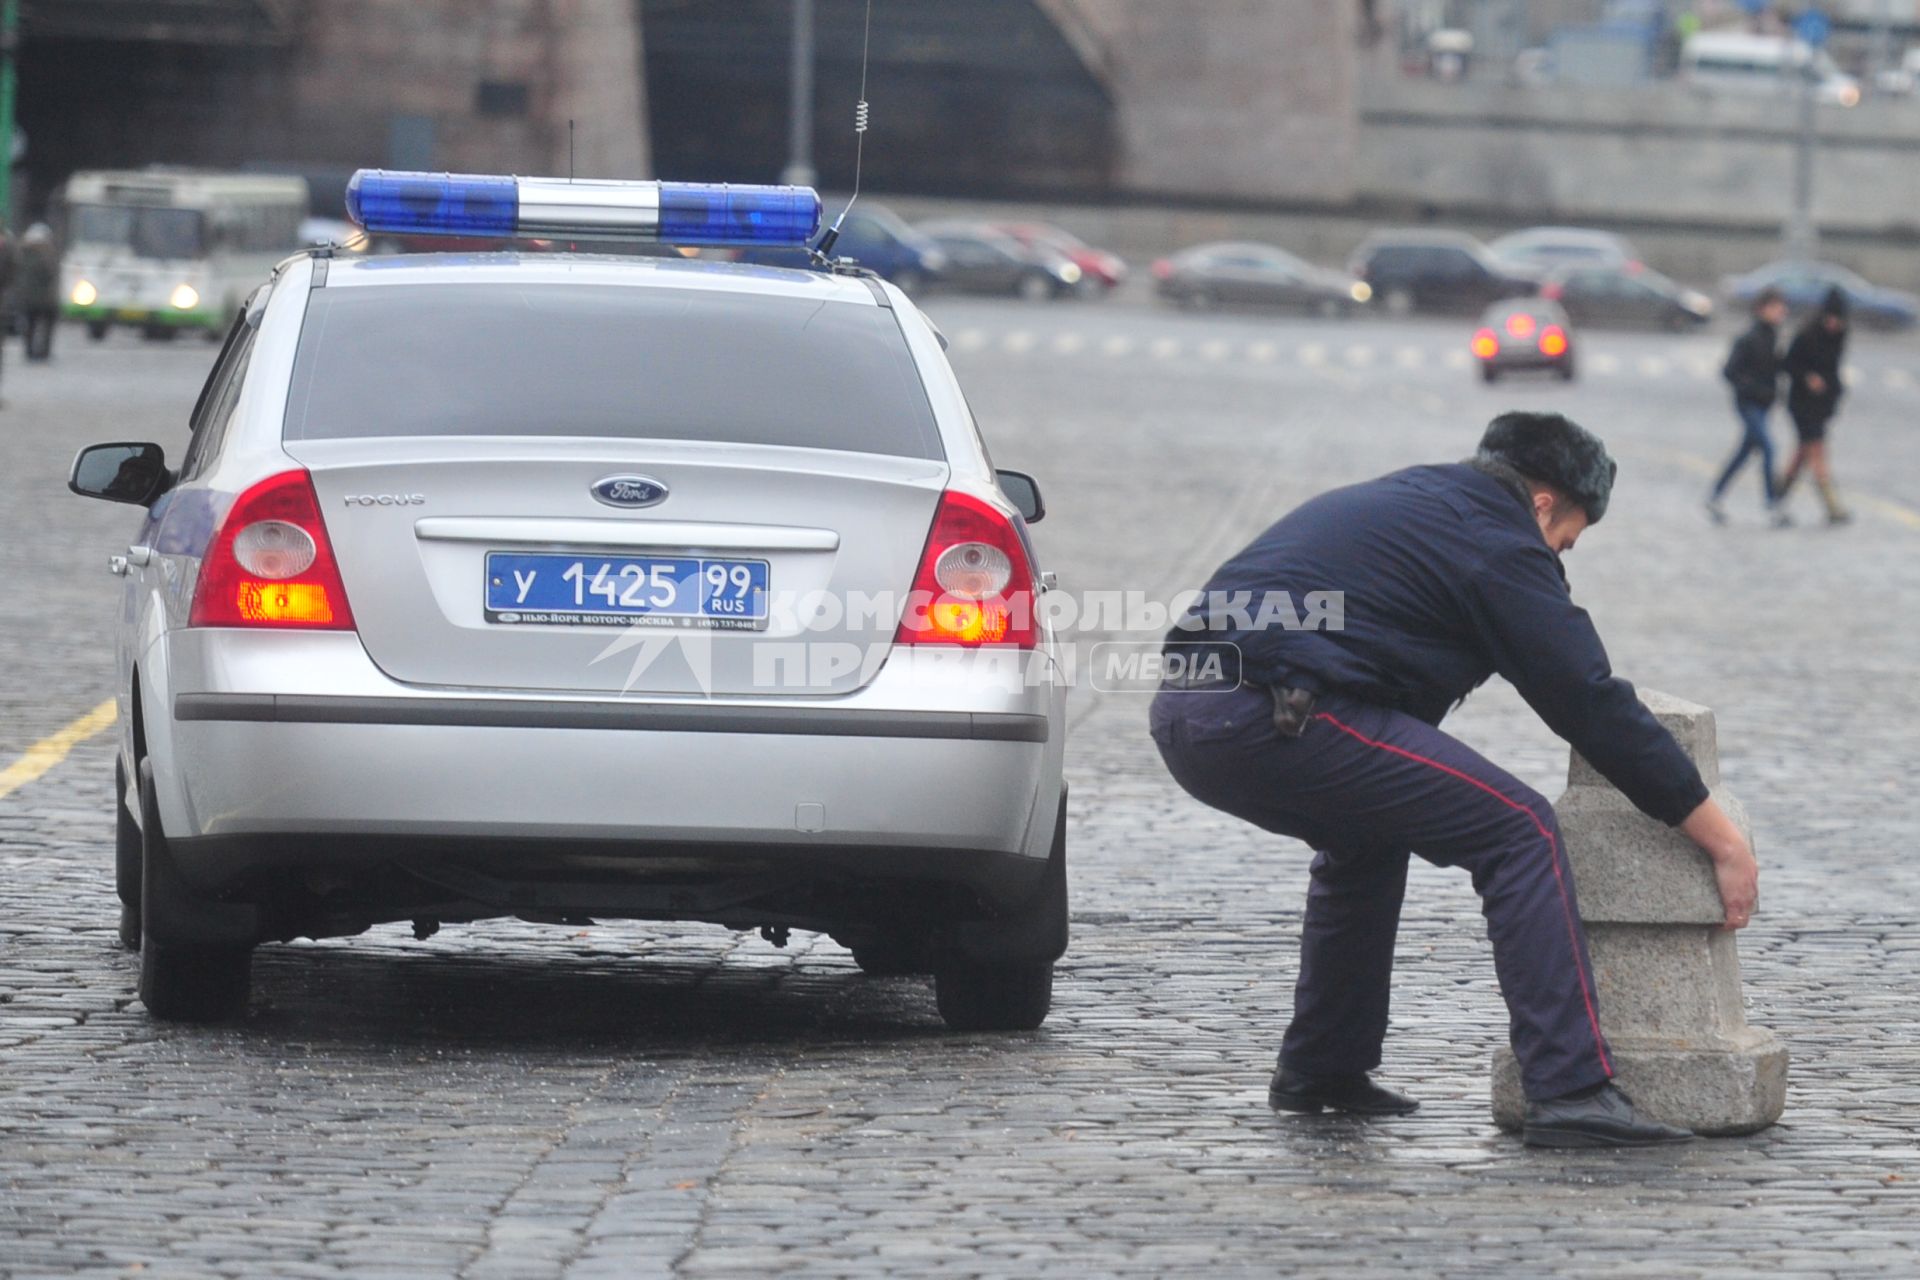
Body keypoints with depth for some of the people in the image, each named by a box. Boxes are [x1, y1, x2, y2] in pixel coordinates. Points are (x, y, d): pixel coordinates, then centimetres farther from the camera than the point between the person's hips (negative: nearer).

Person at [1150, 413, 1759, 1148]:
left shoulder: (1396, 503, 31)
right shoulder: (1497, 543, 4)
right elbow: (1593, 703, 3)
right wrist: (1719, 837, 9)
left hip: (1183, 708, 9)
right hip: (1272, 717, -9)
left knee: (1368, 832, 34)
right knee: (1520, 833, -3)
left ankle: (1321, 1072, 36)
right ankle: (1571, 1094, -10)